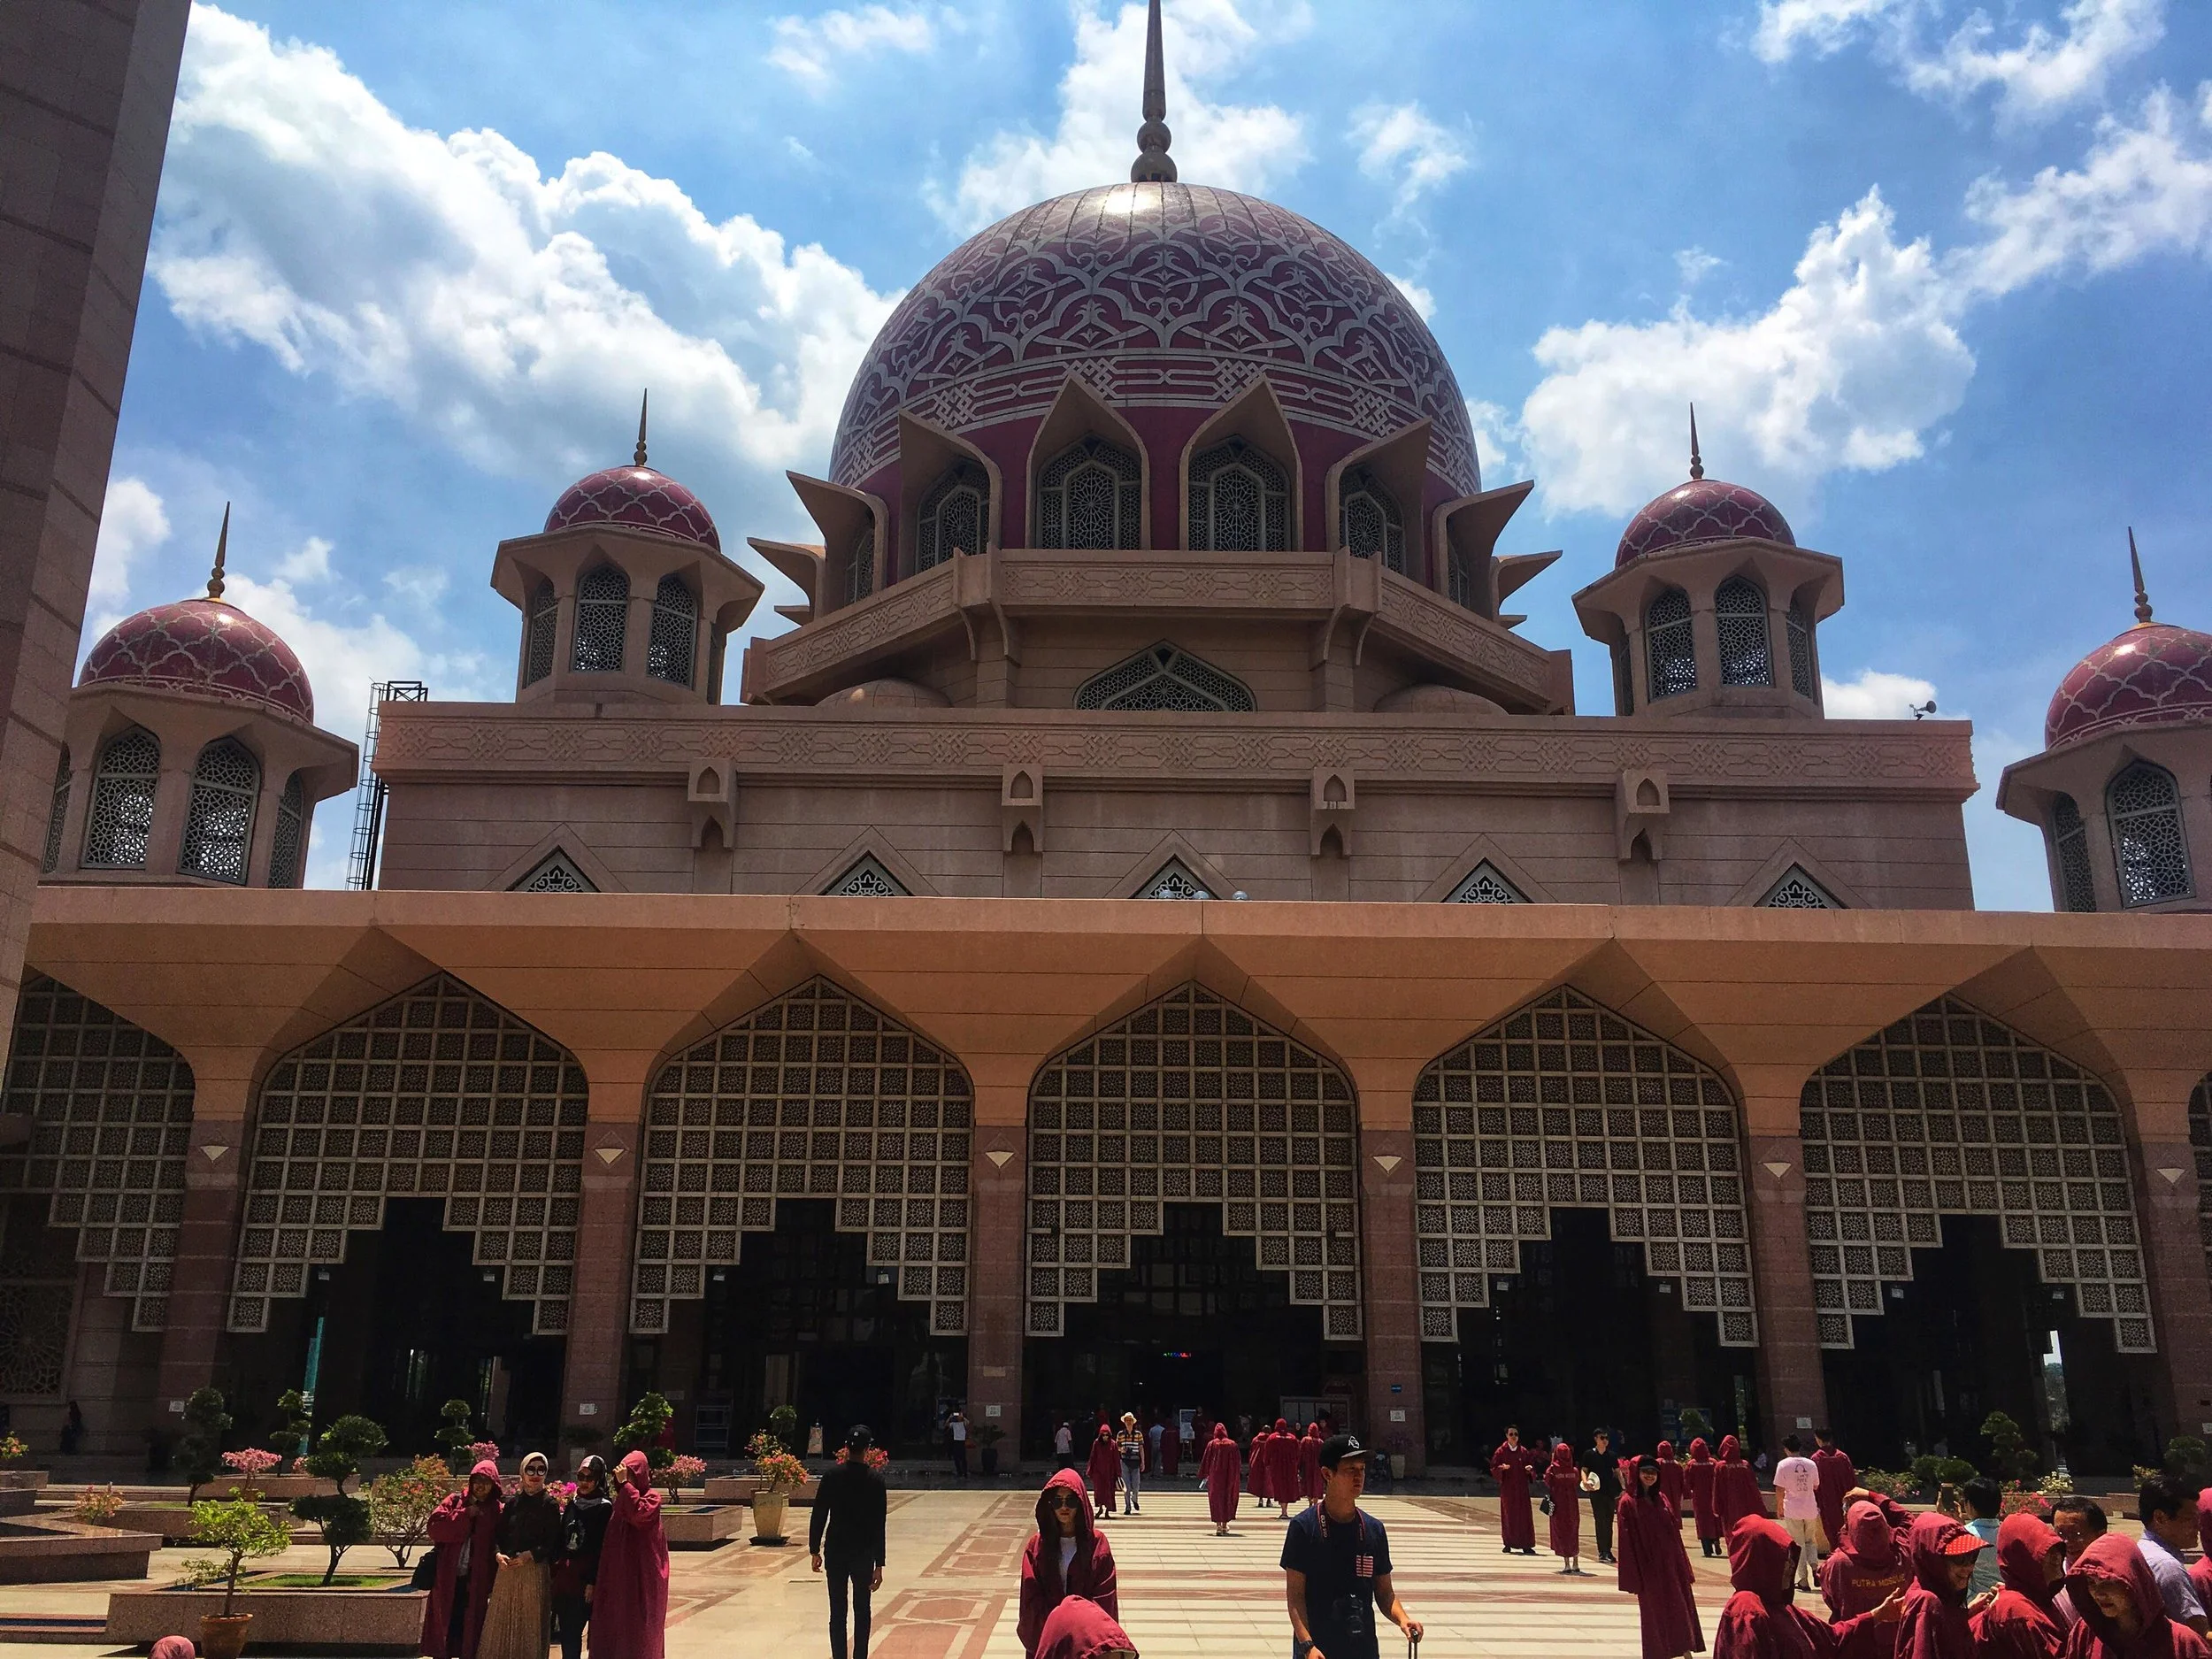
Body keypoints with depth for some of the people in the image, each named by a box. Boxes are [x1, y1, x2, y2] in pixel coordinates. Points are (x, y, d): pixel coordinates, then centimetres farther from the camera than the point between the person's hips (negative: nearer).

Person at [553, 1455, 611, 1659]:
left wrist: (593, 1582, -16)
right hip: (565, 1577, 6)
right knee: (566, 1632, 7)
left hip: (587, 1578, -6)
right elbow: (561, 1542, 15)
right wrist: (555, 1572, 10)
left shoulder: (605, 1508, -7)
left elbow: (603, 1549, -12)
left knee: (573, 1631, -5)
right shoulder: (572, 1504, 12)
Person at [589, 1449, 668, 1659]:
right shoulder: (620, 1499, 11)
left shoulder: (652, 1498, -9)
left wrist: (625, 1484, -26)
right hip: (619, 1573, 7)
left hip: (642, 1575, -7)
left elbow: (639, 1514, -31)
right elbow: (611, 1538, 17)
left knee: (639, 1626, -1)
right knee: (616, 1625, 9)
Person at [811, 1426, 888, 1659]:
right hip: (864, 1554, -1)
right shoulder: (875, 1481, -8)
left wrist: (815, 1550, 8)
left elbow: (818, 1517, -3)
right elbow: (878, 1526, -10)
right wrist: (879, 1565, -8)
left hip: (835, 1552, 1)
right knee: (861, 1611, 12)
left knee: (837, 1611, 7)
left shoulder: (832, 1477, -5)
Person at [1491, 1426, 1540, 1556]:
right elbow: (1493, 1469, -1)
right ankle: (1508, 1544, 7)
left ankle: (1526, 1545, -2)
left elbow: (1531, 1465, 9)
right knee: (1508, 1515, -1)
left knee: (1524, 1515, -3)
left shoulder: (1524, 1452, 6)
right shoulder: (1501, 1451, 0)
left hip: (1521, 1488, 2)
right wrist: (1501, 1468, -22)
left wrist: (1530, 1469, -13)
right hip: (1507, 1487, -2)